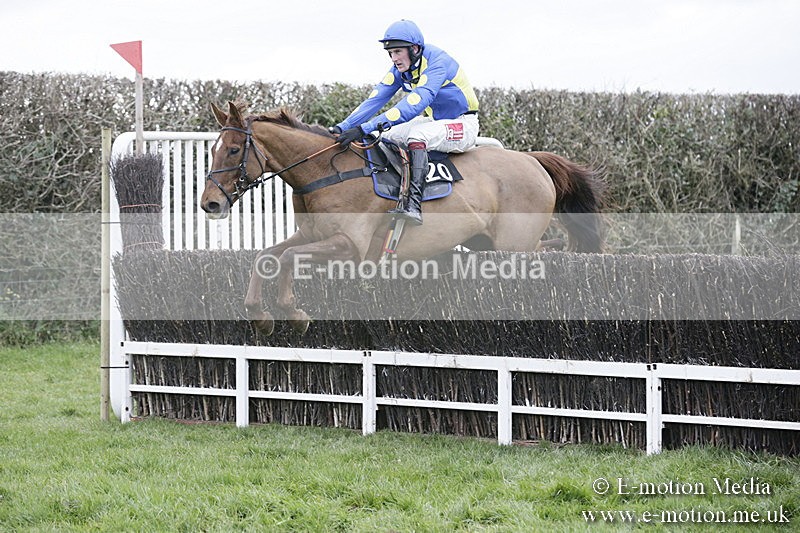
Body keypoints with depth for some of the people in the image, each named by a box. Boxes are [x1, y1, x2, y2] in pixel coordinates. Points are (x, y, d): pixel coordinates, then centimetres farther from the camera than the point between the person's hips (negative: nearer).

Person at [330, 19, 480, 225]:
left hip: (463, 124, -9)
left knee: (417, 135, -34)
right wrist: (343, 127, -22)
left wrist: (366, 128, -45)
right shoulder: (400, 69, -3)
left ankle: (412, 205, -42)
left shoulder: (438, 62, -28)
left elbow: (416, 103, -38)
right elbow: (375, 99, -7)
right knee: (383, 139, 0)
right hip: (433, 121, 9)